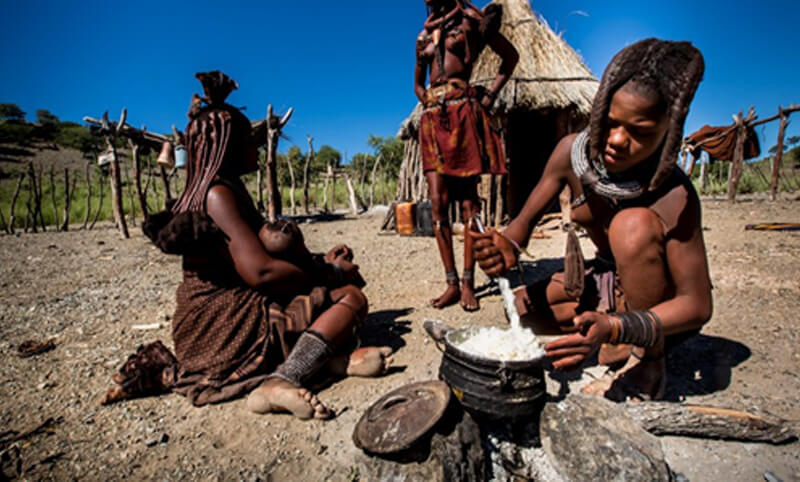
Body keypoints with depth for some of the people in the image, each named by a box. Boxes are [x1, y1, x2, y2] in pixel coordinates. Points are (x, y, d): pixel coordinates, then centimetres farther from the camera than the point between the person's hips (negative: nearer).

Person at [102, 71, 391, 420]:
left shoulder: (232, 189, 15)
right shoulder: (217, 194, -17)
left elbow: (259, 253, 16)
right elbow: (260, 271, -27)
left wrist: (321, 264, 4)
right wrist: (331, 274, -13)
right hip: (226, 326, -10)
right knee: (351, 296, -11)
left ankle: (334, 354, -11)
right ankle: (281, 383, -28)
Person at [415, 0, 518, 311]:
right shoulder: (425, 35, 22)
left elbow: (510, 56, 13)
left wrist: (489, 96, 2)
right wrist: (427, 102, 12)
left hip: (463, 113, -4)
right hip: (433, 119, 5)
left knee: (468, 202, -6)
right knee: (437, 204, -6)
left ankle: (468, 283, -2)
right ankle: (451, 283, -2)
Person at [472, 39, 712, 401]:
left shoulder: (674, 197, -31)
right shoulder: (573, 151, -18)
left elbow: (698, 305, -30)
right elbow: (526, 219, -11)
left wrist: (614, 327, -47)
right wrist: (509, 247, -35)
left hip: (664, 302, -4)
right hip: (608, 281, 5)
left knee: (634, 222, -33)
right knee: (522, 308, -10)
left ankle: (648, 364, -17)